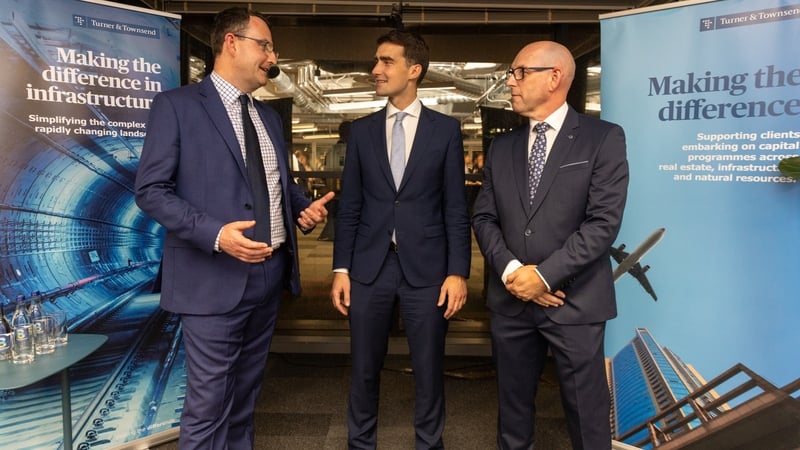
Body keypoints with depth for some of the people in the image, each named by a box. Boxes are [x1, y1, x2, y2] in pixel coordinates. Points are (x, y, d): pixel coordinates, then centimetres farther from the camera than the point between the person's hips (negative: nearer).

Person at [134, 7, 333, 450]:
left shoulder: (268, 116, 15)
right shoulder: (176, 105, -6)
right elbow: (150, 190, -11)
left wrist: (304, 207, 2)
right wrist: (215, 234, -24)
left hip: (269, 274, 7)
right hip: (215, 279, -7)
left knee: (245, 396, 19)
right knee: (208, 404, 1)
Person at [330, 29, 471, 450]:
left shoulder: (445, 129, 2)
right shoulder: (361, 130, 7)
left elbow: (456, 208, 0)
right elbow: (349, 206, 6)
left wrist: (458, 271, -6)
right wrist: (341, 268, 1)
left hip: (426, 268, -1)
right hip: (369, 268, 2)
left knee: (429, 372, 10)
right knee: (364, 370, 12)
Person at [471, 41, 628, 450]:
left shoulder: (603, 138, -4)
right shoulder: (501, 147, 10)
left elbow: (603, 221, -12)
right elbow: (483, 217, 6)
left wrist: (545, 274, -16)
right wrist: (510, 270, -10)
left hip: (574, 302, -4)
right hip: (509, 299, 4)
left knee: (586, 412, 10)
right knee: (512, 405, 17)